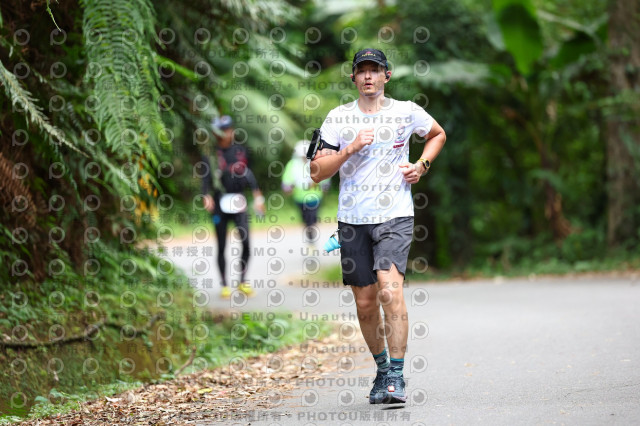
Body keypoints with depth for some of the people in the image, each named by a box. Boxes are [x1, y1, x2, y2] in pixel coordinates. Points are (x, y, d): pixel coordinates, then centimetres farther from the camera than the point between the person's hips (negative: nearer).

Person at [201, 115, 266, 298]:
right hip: (220, 203, -2)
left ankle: (243, 281, 7)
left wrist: (257, 196, 9)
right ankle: (224, 285, 14)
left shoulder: (240, 151, 8)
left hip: (238, 202, 2)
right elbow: (206, 178, -7)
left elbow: (248, 174, 15)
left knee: (246, 243, -8)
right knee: (221, 247, 4)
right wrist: (207, 196, -24)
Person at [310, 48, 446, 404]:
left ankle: (397, 378, -19)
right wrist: (351, 148, -15)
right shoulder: (337, 118, 3)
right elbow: (317, 171, -2)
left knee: (390, 290, -21)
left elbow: (438, 135, 24)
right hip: (352, 220, 2)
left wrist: (422, 164, 7)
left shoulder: (407, 112, 3)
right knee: (365, 305, 6)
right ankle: (382, 369, 27)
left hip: (394, 217, -2)